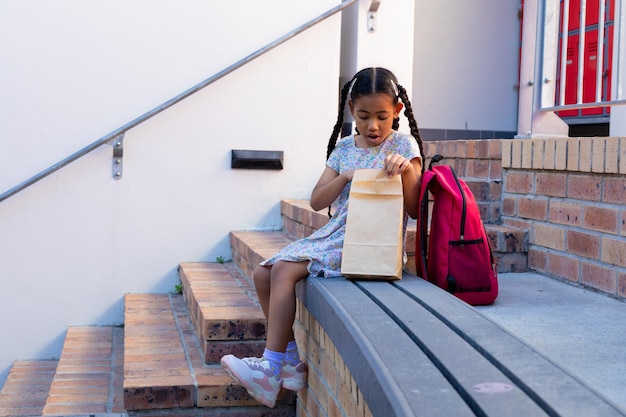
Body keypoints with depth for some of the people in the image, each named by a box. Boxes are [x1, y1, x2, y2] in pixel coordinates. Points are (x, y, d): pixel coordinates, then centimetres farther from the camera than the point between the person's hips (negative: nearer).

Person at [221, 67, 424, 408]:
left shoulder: (404, 146, -1)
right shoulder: (344, 148, 14)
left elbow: (414, 210, -6)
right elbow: (317, 201, 7)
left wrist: (407, 169, -22)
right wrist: (346, 175, -9)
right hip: (334, 234, 7)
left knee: (284, 270, -23)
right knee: (262, 274, -3)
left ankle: (272, 368, -17)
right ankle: (292, 360, 3)